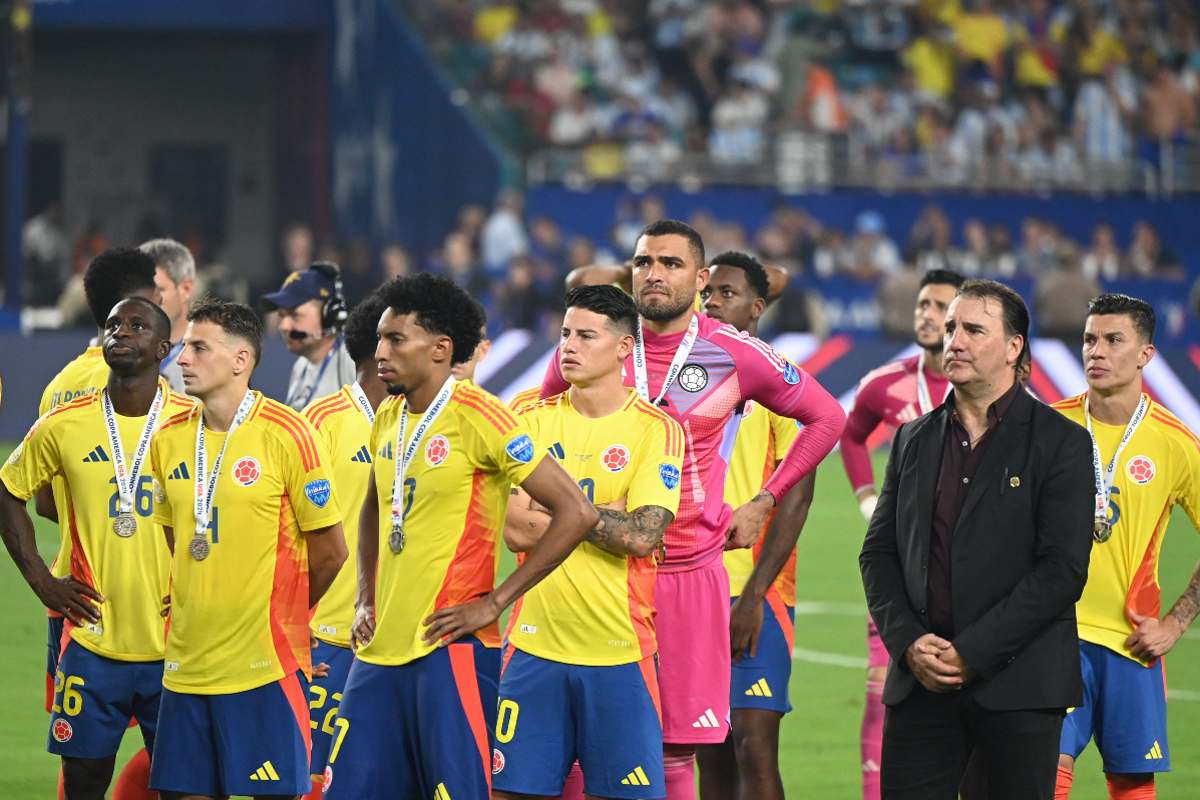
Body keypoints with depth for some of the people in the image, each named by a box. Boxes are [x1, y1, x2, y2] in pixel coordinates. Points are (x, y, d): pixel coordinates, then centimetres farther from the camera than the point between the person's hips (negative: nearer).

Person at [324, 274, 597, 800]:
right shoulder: (389, 417, 11)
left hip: (451, 651, -8)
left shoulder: (477, 418, -12)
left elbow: (576, 513, -15)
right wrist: (365, 599, 15)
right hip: (381, 648, 8)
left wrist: (494, 603, -14)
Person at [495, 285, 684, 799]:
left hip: (620, 648, -2)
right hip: (536, 643, 2)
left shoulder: (657, 430, -2)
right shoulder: (535, 421, 6)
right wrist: (605, 514, -8)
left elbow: (641, 537, -13)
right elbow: (516, 532, -4)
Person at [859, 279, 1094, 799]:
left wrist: (972, 653, -14)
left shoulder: (1061, 443, -1)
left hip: (1017, 683, -4)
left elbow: (1063, 570, -9)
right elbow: (879, 552, 13)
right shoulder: (915, 440, 15)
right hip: (920, 679, 4)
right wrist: (908, 643, -5)